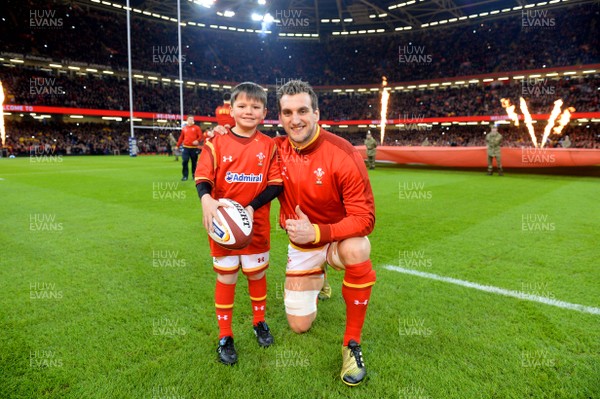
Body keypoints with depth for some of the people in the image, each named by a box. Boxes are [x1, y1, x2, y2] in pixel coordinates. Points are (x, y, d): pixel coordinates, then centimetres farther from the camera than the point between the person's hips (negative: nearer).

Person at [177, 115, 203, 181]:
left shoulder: (196, 128, 3)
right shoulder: (184, 128, 11)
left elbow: (200, 136, -3)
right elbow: (181, 137, 15)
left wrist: (197, 141, -22)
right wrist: (177, 145, 12)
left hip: (194, 148, -2)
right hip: (186, 148, 2)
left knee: (194, 162, 5)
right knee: (184, 162, -6)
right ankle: (185, 176, 1)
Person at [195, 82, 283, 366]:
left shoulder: (269, 145, -2)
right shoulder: (217, 143, -4)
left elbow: (276, 184, -6)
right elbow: (203, 178, -8)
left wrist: (252, 207, -20)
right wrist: (206, 200, -30)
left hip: (257, 224, 1)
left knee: (257, 273, 15)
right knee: (226, 278, 9)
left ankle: (259, 323, 40)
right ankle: (225, 336, 25)